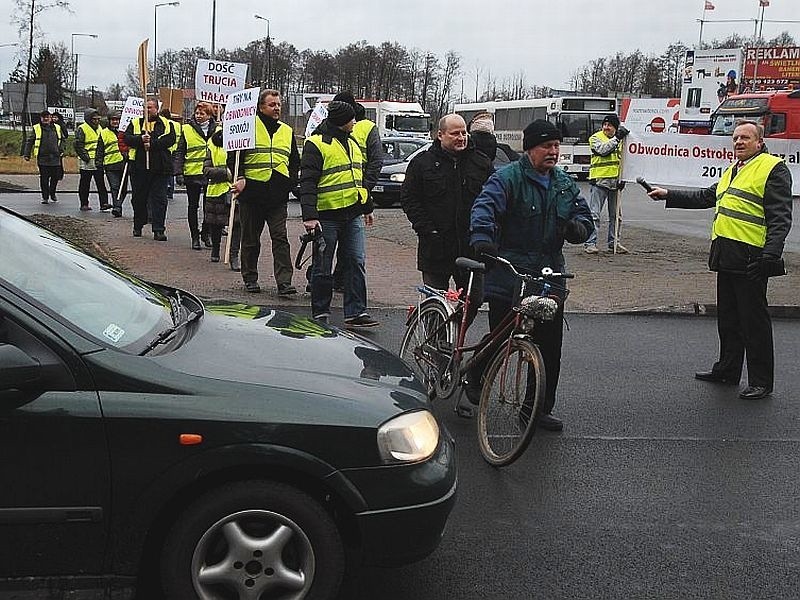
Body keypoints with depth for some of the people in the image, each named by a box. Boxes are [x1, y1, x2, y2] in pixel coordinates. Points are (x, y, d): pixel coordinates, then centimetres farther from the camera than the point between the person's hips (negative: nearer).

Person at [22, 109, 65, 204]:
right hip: (42, 158, -2)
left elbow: (63, 139, 22)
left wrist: (61, 150, 9)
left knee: (55, 177, 6)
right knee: (44, 178, -2)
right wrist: (27, 154, 0)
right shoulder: (36, 129, 4)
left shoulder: (57, 128, 11)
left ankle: (52, 194, 28)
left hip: (55, 158, 2)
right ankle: (45, 197, 7)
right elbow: (29, 142, 6)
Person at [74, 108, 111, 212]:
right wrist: (85, 157, -15)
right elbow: (78, 146, -9)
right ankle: (84, 204, 12)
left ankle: (104, 203, -6)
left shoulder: (99, 128, 16)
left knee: (101, 183, -3)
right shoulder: (82, 129, -5)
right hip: (87, 162, -5)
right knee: (85, 184, 4)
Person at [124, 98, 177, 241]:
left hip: (159, 168, -2)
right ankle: (138, 227, 26)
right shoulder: (135, 123, 12)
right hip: (139, 167, 2)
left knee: (159, 199, -4)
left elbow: (170, 139, -8)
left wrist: (152, 143, -17)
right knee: (139, 198, 11)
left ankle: (158, 230, -3)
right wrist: (140, 139, -16)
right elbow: (126, 138, 2)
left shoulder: (165, 124, 7)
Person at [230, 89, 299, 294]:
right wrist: (240, 179, -14)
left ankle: (284, 282, -9)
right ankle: (250, 278, 20)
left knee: (280, 239, -6)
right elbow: (234, 156, -1)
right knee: (250, 239, 8)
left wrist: (290, 183, 6)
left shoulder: (287, 131, 15)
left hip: (278, 196, 2)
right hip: (252, 193, -2)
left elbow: (295, 163, 22)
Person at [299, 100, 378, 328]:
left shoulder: (352, 143, 17)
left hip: (353, 215, 7)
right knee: (323, 267, 3)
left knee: (356, 262, 1)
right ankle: (320, 314, 13)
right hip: (327, 216, -7)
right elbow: (307, 182, -13)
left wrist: (367, 207, 28)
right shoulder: (316, 144, -8)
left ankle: (355, 312, 5)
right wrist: (309, 215, -22)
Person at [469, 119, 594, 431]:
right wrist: (482, 237, -41)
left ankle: (540, 408, 18)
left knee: (550, 345, 5)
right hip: (508, 274, -5)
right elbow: (485, 206, -20)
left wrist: (578, 227, -6)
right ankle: (476, 379, 30)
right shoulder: (507, 178, -6)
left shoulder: (564, 183, 14)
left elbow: (584, 214, 20)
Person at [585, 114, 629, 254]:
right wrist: (616, 138, -22)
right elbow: (602, 150, -20)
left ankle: (613, 242, 20)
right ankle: (590, 243, -3)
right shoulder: (596, 137, 0)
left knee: (615, 215, 10)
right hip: (599, 180, -5)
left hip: (616, 182, 5)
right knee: (594, 214, -6)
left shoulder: (621, 140, 13)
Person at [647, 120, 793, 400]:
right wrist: (668, 195, 29)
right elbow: (705, 197, 33)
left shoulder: (773, 169, -6)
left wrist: (770, 255, -23)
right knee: (728, 318, 17)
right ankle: (727, 370, 29)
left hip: (751, 259, -9)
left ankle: (761, 382, 4)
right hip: (727, 257, 9)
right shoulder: (732, 171, 22)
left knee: (754, 320, -3)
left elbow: (780, 218, -13)